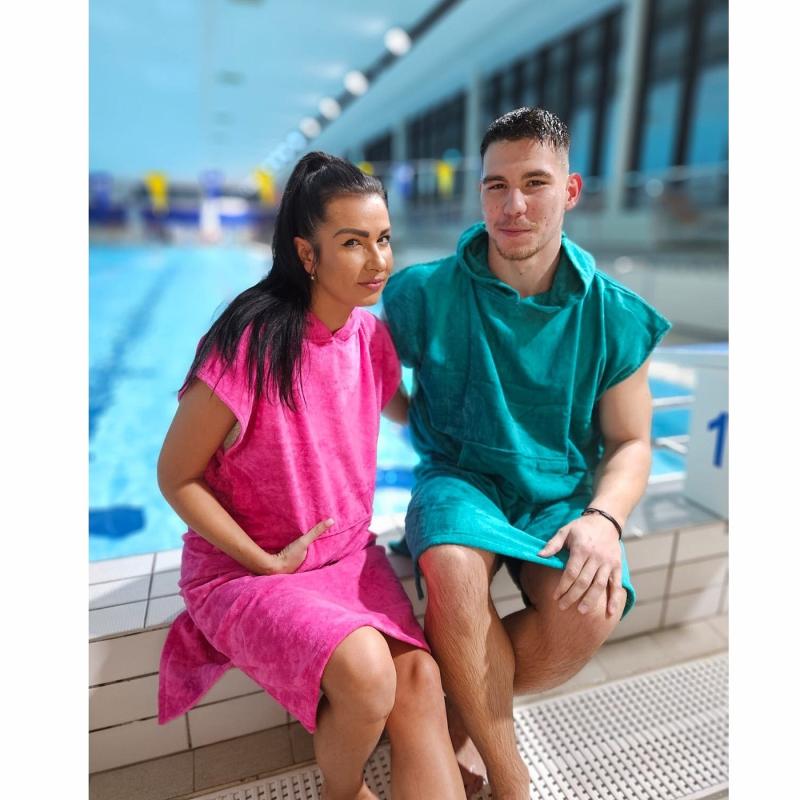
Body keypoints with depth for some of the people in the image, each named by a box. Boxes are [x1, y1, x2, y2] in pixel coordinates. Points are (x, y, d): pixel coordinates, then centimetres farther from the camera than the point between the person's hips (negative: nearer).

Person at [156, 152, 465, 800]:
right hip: (244, 569, -4)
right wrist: (266, 563, -12)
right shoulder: (252, 344, -21)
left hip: (351, 554, 5)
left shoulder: (371, 335, -3)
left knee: (421, 676, -19)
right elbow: (176, 478, -12)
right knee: (365, 670, -26)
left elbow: (406, 411, 20)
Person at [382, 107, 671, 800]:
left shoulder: (614, 316, -2)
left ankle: (467, 716, 7)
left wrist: (603, 516, -17)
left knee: (590, 610, -28)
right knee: (454, 569, -34)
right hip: (460, 477, -1)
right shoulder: (426, 293, -5)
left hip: (561, 492, 2)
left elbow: (630, 443, 2)